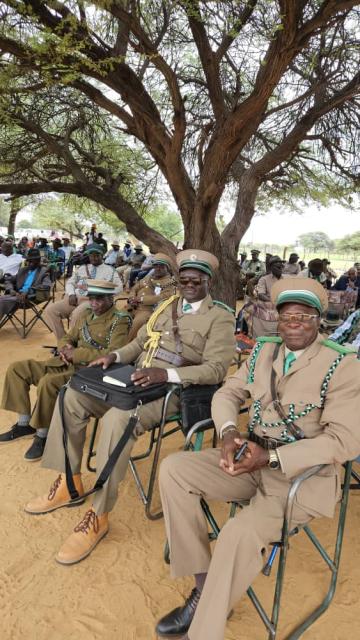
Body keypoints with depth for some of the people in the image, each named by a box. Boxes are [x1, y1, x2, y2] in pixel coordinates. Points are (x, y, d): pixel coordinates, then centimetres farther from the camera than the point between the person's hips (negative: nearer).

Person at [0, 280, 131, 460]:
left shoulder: (120, 320, -9)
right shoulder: (86, 315, 16)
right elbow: (67, 338, 23)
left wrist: (77, 354, -18)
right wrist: (65, 348, -3)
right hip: (65, 363, 9)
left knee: (47, 383, -34)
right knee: (16, 369, 2)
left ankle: (43, 434, -12)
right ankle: (25, 423, 10)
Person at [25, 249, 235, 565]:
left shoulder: (220, 318, -3)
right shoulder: (167, 305, 18)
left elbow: (215, 369, -14)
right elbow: (140, 342, 22)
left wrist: (167, 374, -27)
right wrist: (116, 355, 0)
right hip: (135, 380, 8)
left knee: (117, 419, -33)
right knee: (72, 397, -7)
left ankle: (98, 515, -17)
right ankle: (70, 482, 8)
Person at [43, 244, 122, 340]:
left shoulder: (109, 270, 12)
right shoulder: (82, 268, 24)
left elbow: (118, 287, 1)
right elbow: (70, 282, 21)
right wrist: (71, 294, -2)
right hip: (74, 298, 5)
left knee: (77, 314, -37)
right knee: (50, 310, -17)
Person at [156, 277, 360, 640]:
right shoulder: (262, 351, 6)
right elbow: (227, 393, 8)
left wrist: (271, 457, -26)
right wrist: (228, 432, -15)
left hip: (304, 473, -6)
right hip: (251, 459, 7)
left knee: (241, 533, -30)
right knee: (173, 468, -10)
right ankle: (203, 586, -2)